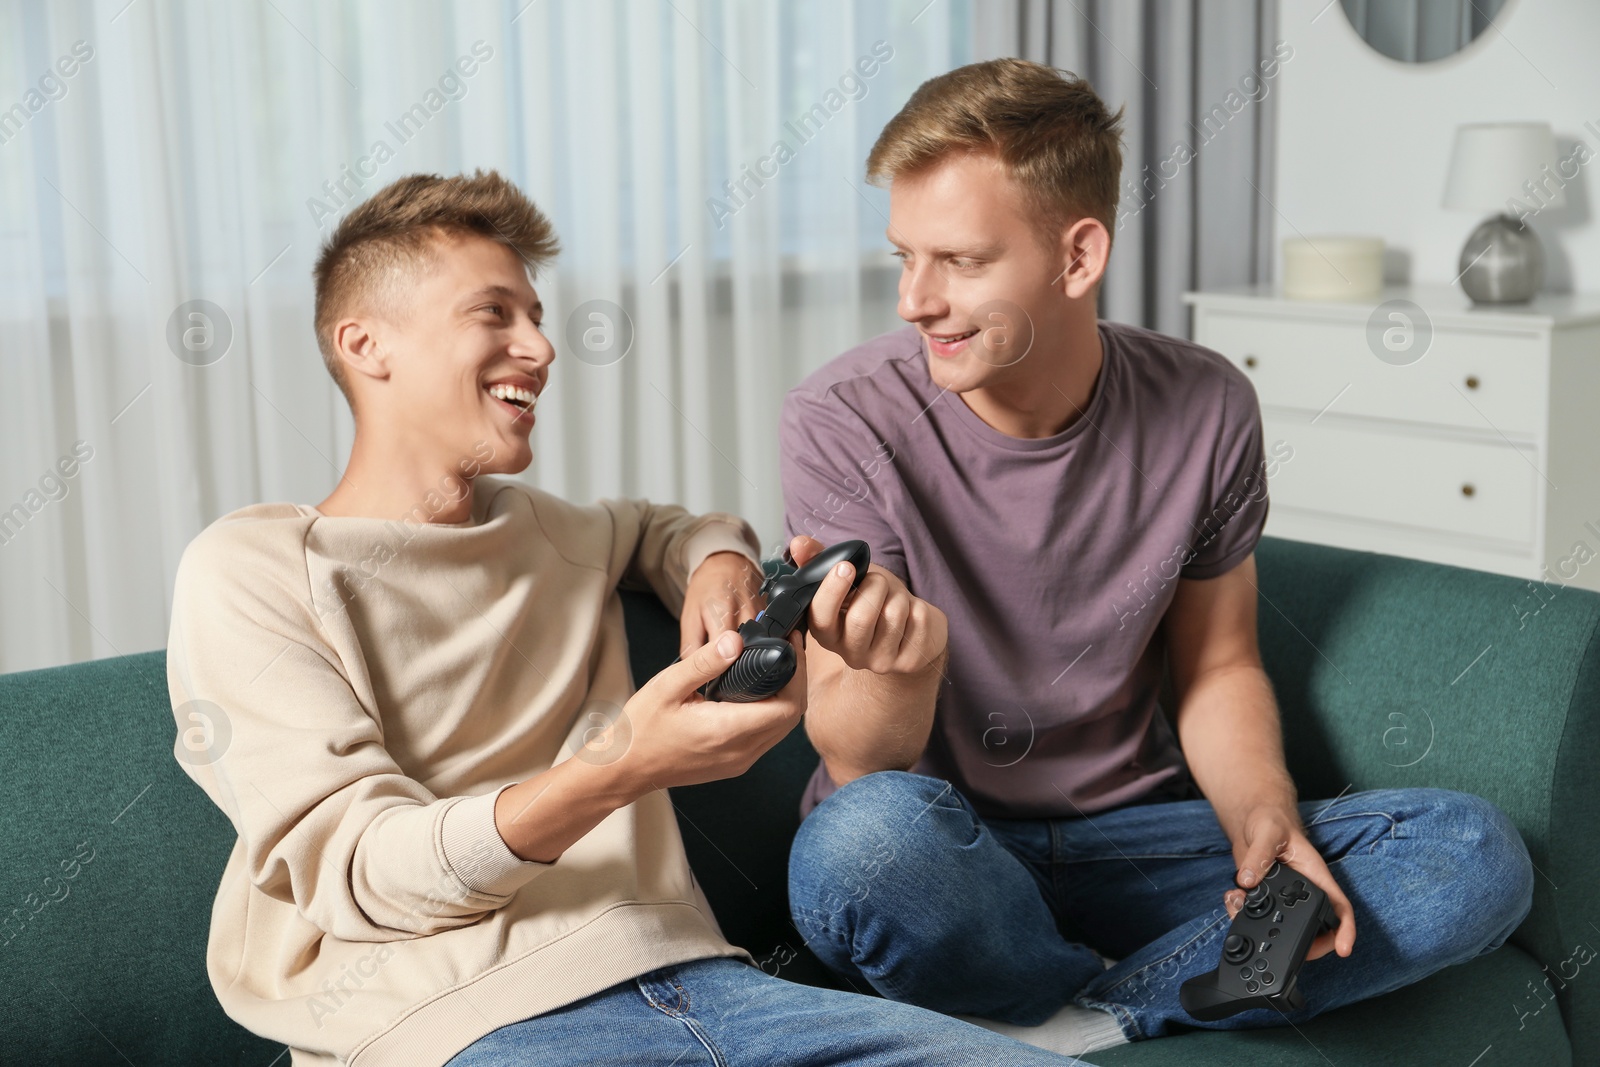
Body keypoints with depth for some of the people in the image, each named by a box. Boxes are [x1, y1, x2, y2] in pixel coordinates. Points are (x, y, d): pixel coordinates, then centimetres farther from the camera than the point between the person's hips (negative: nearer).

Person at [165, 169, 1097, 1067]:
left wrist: (721, 565, 19)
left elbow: (669, 525, 45)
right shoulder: (248, 571, 4)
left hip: (688, 971, 6)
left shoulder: (549, 532, 22)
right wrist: (615, 772, -21)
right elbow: (353, 868, -6)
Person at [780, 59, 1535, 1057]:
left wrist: (1263, 816, -12)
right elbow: (857, 767, -17)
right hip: (941, 859, -2)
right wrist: (896, 659, -40)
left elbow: (1217, 666, 9)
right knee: (870, 836, -39)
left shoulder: (1206, 409, -5)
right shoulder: (844, 423, -15)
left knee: (1478, 855, -15)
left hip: (1133, 839, 3)